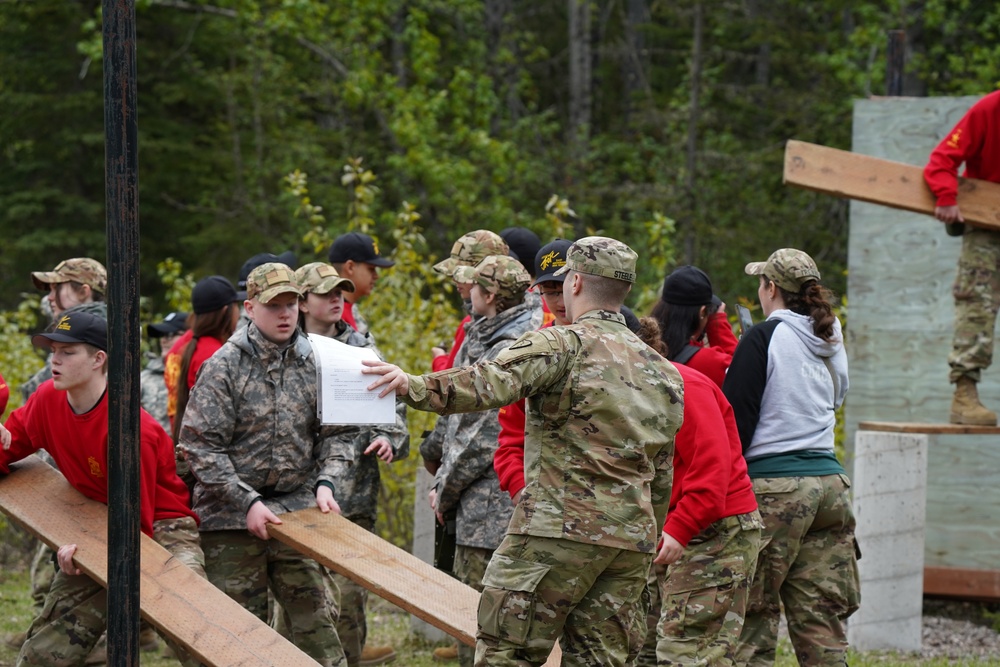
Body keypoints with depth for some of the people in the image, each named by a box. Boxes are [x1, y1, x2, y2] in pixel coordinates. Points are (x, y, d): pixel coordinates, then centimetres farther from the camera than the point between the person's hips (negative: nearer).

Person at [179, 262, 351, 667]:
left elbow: (334, 435, 10)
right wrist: (247, 502, -15)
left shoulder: (313, 363, 5)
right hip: (232, 515, -2)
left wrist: (324, 482, -9)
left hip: (297, 509, 3)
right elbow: (200, 446, -9)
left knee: (316, 621, 0)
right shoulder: (224, 366, -5)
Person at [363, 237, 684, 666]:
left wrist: (414, 387, -36)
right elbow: (662, 480, 22)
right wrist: (645, 546, 29)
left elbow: (493, 384, -25)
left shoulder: (562, 345, -5)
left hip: (561, 529, -7)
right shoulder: (659, 369, 18)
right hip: (632, 539, 7)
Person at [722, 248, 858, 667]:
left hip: (774, 488, -7)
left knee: (753, 616, -3)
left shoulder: (765, 337, -7)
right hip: (830, 481, 7)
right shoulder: (832, 341, 12)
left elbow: (736, 421, -10)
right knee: (821, 618, 7)